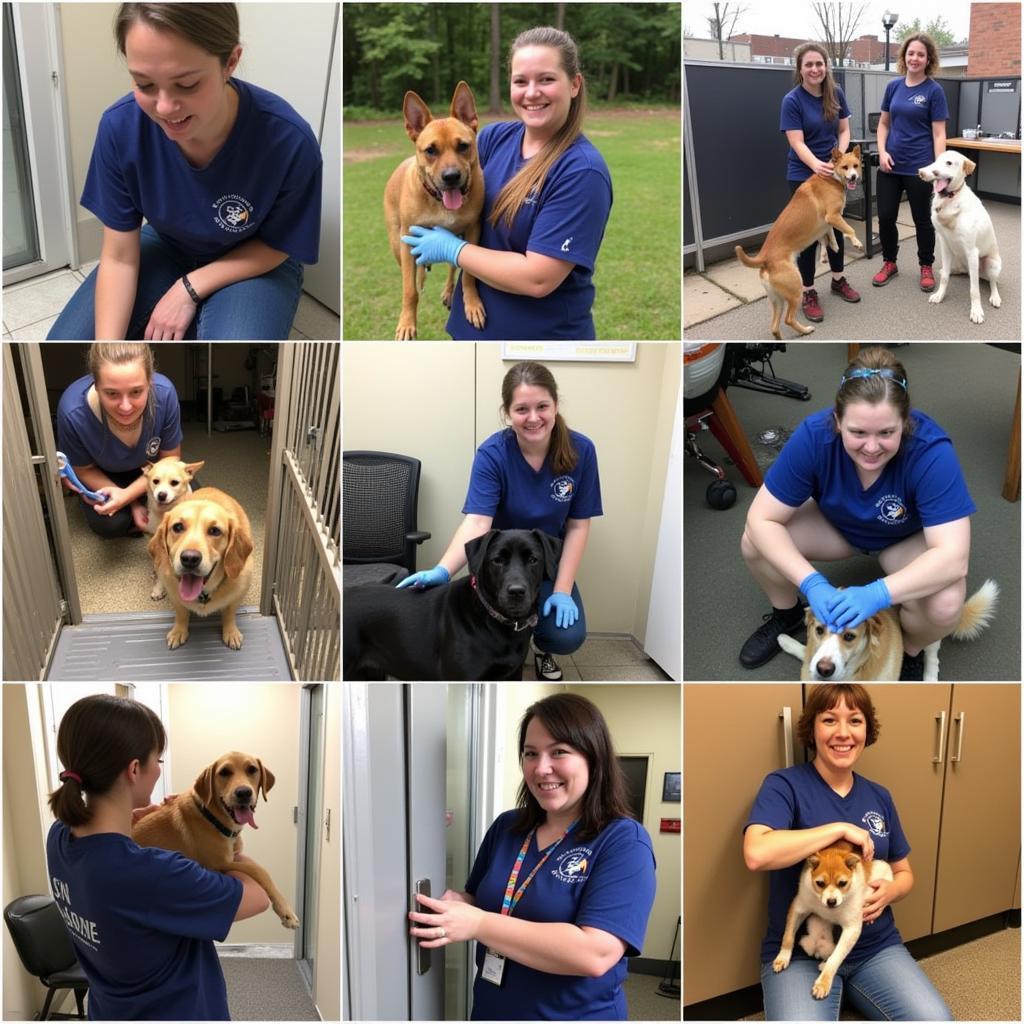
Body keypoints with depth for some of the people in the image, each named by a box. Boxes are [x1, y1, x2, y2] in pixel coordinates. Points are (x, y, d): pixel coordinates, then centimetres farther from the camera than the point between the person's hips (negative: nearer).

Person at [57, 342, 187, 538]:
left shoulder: (164, 393, -36)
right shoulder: (73, 412, -38)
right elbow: (84, 470, -16)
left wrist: (127, 495, -29)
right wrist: (132, 503, -21)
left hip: (149, 467, 2)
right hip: (104, 476, -2)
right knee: (110, 524, -26)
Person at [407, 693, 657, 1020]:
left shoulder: (623, 841, -18)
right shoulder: (505, 827, 1)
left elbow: (595, 954, -28)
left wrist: (477, 925, -28)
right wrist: (455, 906, -12)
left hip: (575, 1015, -5)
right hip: (490, 1010, 5)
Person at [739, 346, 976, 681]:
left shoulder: (931, 451, -37)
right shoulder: (814, 436, -32)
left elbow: (953, 557, -39)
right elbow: (762, 520, -27)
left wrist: (879, 593, -53)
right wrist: (811, 583, -41)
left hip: (908, 539, -2)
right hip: (837, 525, 2)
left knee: (945, 605, -31)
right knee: (755, 543, -23)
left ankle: (909, 650, 5)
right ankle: (787, 615, 10)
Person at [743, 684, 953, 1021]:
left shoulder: (879, 797, 9)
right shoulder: (784, 785, -9)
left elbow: (904, 872, 19)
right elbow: (756, 854, -27)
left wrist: (888, 892, -6)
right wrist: (840, 828, -21)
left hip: (877, 948, 5)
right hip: (798, 952, -5)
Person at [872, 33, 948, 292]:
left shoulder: (934, 90, -6)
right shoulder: (894, 86, 5)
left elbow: (939, 134, -8)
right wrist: (882, 151, -5)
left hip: (919, 167, -4)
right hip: (890, 165, 4)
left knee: (922, 219, 8)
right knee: (885, 217, 7)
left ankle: (926, 266, 23)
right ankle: (889, 263, 26)